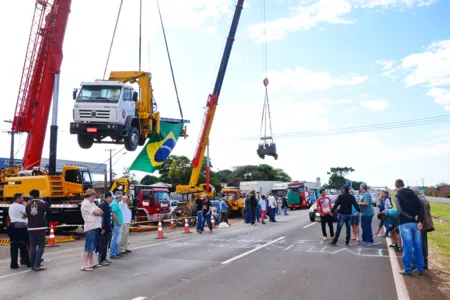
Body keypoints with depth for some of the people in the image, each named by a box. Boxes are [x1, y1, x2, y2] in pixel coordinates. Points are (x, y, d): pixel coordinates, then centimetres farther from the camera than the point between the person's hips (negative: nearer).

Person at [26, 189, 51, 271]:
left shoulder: (28, 204, 5)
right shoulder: (44, 203, -3)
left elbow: (27, 215, 8)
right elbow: (49, 213, 5)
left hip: (31, 228, 3)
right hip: (41, 227, -3)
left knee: (32, 246, 11)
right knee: (41, 246, 1)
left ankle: (33, 264, 14)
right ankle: (37, 265, -5)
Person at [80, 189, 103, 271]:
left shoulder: (91, 203, 18)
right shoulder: (85, 204, -12)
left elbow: (101, 212, 13)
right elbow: (97, 212, -17)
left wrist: (99, 212, -7)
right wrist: (98, 211, 3)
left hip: (95, 227, 10)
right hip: (90, 227, -10)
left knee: (92, 246, 15)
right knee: (89, 246, -7)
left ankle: (91, 263, 24)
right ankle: (84, 265, -3)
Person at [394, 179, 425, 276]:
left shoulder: (398, 196, -1)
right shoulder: (413, 194, 12)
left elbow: (401, 210, -15)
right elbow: (421, 208, 1)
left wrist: (412, 217, -12)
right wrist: (420, 221, -6)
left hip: (405, 223, -4)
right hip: (416, 223, 5)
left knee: (407, 247, -1)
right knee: (418, 246, 10)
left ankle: (408, 269, 3)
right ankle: (420, 268, 17)